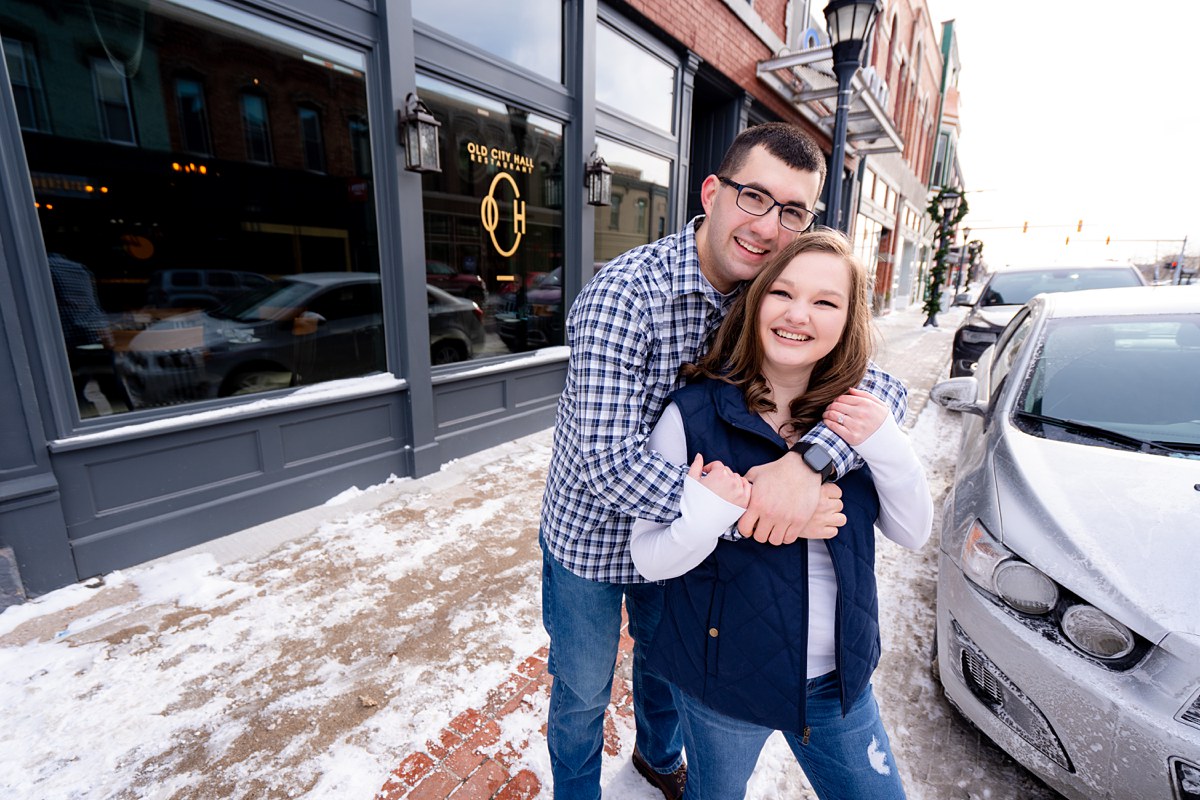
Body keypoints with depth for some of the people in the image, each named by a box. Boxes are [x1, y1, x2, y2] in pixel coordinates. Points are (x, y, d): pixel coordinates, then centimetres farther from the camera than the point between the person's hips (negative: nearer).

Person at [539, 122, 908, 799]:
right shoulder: (623, 293, -28)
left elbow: (882, 384, -16)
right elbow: (607, 460, -34)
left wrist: (808, 459, -36)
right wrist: (748, 509, -37)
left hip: (679, 535, 5)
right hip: (592, 536, -4)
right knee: (583, 694, 20)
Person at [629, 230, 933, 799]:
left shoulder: (855, 412, -6)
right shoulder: (693, 413, -20)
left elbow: (913, 534, -2)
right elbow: (648, 559, -16)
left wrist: (885, 445, -18)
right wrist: (708, 513, -36)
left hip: (841, 678, 4)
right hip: (724, 682, -3)